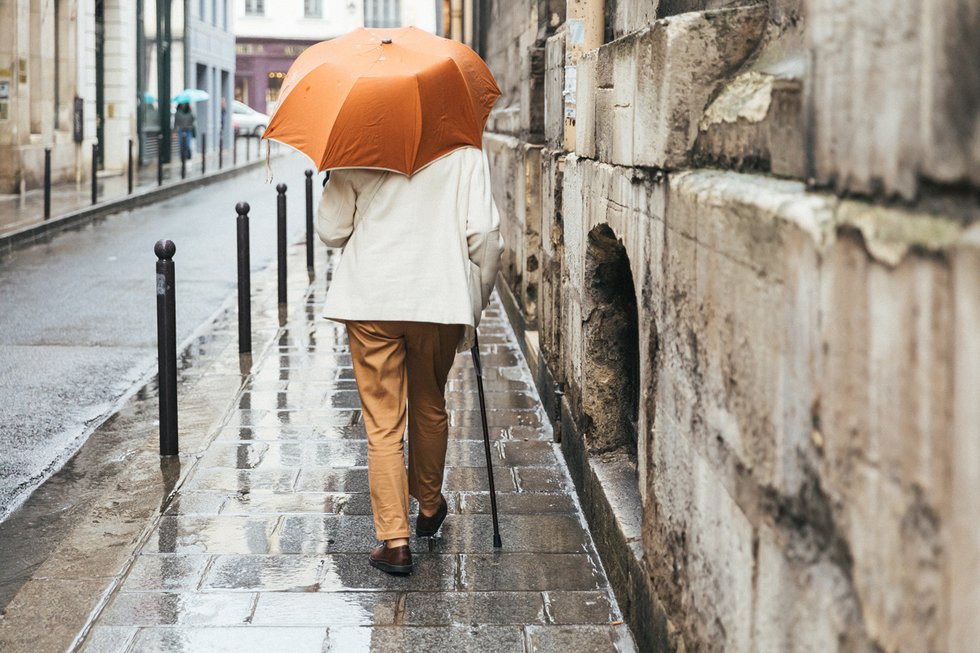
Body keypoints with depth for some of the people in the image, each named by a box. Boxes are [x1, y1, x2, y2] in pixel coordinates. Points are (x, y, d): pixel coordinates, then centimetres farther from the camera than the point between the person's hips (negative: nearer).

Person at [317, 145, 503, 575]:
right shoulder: (465, 153, 0)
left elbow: (330, 230, 3)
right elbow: (483, 232, -6)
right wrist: (479, 298, 7)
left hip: (370, 300, -1)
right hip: (441, 298, 1)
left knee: (383, 423, 3)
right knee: (430, 409, 22)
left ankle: (394, 539, -1)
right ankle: (429, 506, 40)